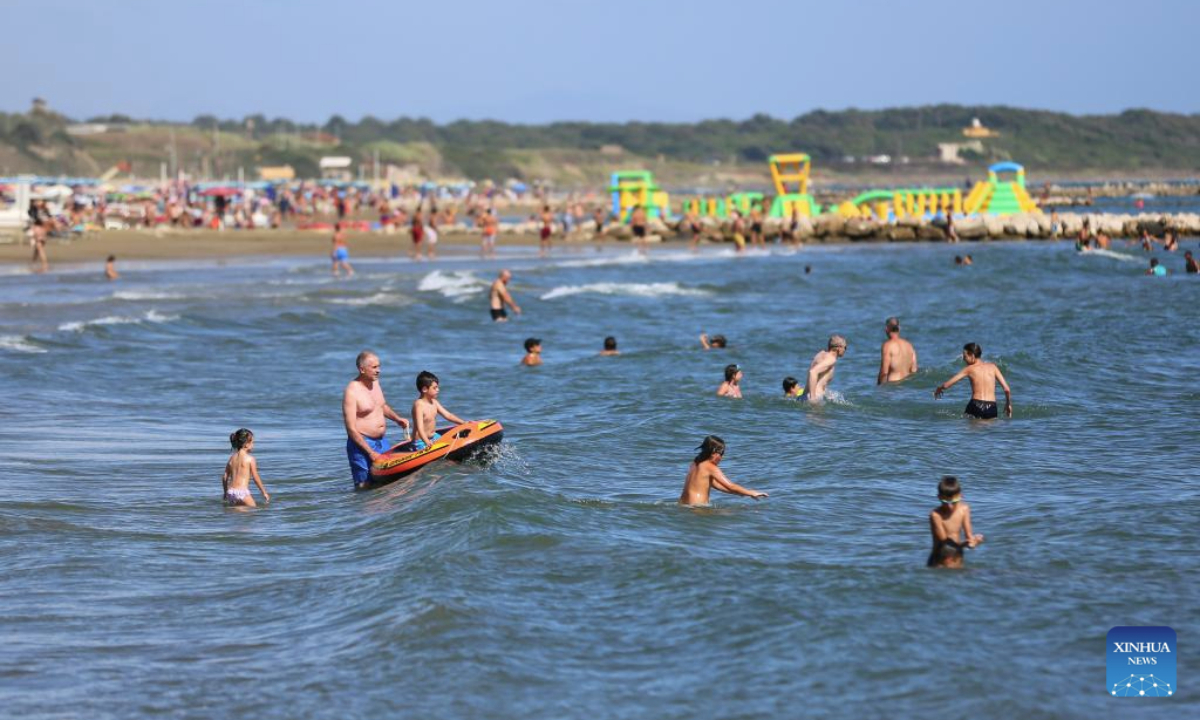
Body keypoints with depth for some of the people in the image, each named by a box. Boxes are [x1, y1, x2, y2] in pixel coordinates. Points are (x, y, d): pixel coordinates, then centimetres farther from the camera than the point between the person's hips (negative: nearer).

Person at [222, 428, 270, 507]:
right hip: (242, 492, -6)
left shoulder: (232, 458, 11)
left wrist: (225, 492, 28)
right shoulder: (250, 459, -5)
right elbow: (256, 478, -1)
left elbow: (224, 477, 14)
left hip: (230, 492, 6)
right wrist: (264, 492, 10)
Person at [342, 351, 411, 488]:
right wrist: (371, 453, -21)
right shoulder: (352, 392, -18)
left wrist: (397, 418, 8)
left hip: (381, 441, 8)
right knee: (365, 487, -8)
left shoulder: (375, 382, 7)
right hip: (362, 445, -8)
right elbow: (351, 429, -19)